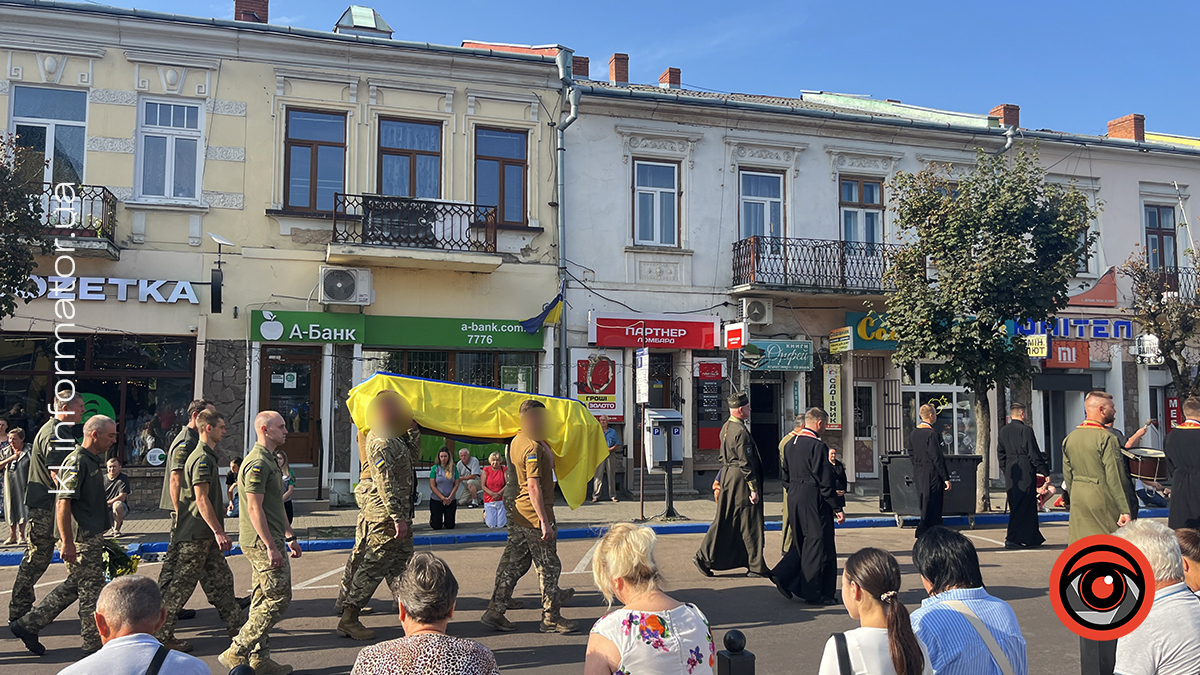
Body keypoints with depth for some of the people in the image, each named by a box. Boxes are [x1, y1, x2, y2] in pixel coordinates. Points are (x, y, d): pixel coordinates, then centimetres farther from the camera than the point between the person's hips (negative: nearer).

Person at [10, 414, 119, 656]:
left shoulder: (94, 461, 14)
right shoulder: (77, 462, -17)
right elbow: (63, 503, -22)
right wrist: (67, 543, -24)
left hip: (92, 537, 10)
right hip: (81, 540, -10)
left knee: (74, 586, 17)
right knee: (92, 590, 0)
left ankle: (28, 624, 26)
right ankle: (94, 644, 11)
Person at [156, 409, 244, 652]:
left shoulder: (208, 456, 16)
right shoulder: (202, 459, -17)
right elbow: (202, 499, -22)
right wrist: (218, 531, -23)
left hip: (206, 534, 10)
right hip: (196, 534, -10)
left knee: (221, 578, 12)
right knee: (183, 583, -2)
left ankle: (234, 624, 19)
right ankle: (162, 633, 8)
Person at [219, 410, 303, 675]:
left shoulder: (269, 460, 18)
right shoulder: (257, 462, -16)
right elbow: (255, 508, -21)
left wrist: (290, 537, 23)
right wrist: (271, 547, -23)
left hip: (266, 541, 10)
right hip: (261, 542, -10)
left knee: (263, 601, 12)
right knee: (278, 598, -7)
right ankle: (236, 653, -1)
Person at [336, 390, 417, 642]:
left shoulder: (396, 437, 12)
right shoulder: (380, 442, -18)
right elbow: (385, 483, -24)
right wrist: (397, 518, -25)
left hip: (399, 512, 10)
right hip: (384, 516, -10)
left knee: (403, 564, 16)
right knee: (373, 566, -4)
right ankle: (348, 620, 5)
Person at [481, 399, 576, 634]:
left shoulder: (516, 441, 11)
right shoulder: (533, 447, -19)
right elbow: (533, 486, -24)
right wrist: (545, 522, -23)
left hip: (518, 515, 9)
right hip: (534, 517, -9)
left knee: (512, 565, 13)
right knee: (549, 568, 3)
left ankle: (495, 612, 16)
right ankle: (551, 619, 12)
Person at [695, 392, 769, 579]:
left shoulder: (726, 428, 12)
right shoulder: (740, 431, -19)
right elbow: (745, 463, -20)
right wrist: (754, 489, -16)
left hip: (728, 476, 10)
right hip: (740, 479, -10)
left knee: (724, 521, 12)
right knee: (750, 524, 0)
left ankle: (704, 557, 13)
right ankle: (756, 566, 8)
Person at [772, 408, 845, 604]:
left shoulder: (790, 444, 8)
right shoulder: (818, 446, -17)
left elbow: (784, 475, 14)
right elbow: (825, 481, -17)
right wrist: (836, 508, -11)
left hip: (794, 499, 8)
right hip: (813, 501, -8)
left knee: (802, 543, 20)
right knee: (817, 544, 3)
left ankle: (784, 576, 10)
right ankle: (813, 593, 9)